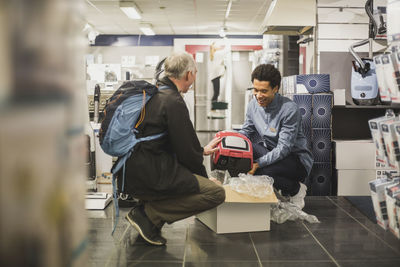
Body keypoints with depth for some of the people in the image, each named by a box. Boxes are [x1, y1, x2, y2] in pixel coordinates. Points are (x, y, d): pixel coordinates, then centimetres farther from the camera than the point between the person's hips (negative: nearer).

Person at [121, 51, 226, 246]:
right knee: (217, 193, -11)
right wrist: (202, 176, 6)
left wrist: (202, 150, 32)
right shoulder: (173, 102, -15)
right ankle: (148, 214, -8)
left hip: (131, 171, 10)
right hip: (148, 176, -10)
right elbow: (185, 151, -12)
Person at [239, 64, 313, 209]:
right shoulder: (253, 104, -2)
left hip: (296, 158, -6)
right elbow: (245, 132, 7)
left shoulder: (290, 109, -23)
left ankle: (296, 189, -1)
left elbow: (284, 148, -25)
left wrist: (258, 164, -36)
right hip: (269, 151, 6)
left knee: (263, 172, -34)